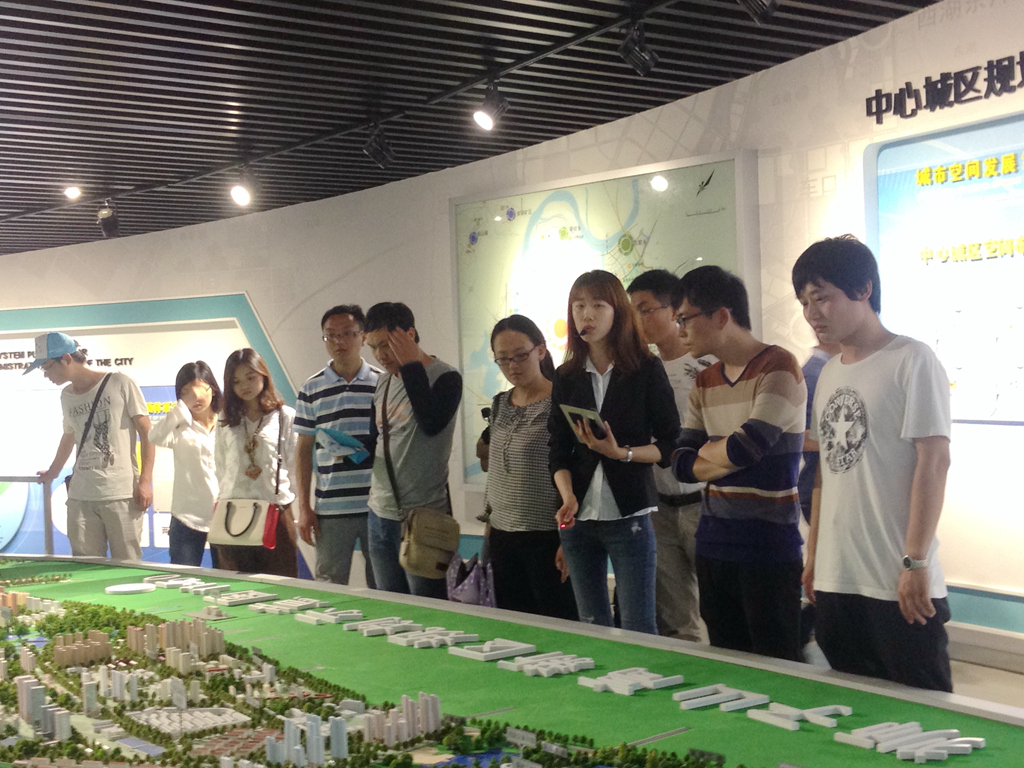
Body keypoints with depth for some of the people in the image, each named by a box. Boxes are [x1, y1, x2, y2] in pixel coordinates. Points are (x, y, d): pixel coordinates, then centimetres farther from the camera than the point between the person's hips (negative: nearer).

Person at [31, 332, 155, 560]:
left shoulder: (120, 384, -3)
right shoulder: (66, 396, 15)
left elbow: (146, 434, -3)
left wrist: (145, 482, -10)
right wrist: (52, 473, 43)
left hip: (121, 494, -5)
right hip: (80, 498, 5)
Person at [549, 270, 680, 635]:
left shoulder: (647, 369, -1)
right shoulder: (566, 377, 10)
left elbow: (669, 445, -3)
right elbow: (557, 452, 7)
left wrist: (621, 453, -18)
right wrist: (568, 497, -11)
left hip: (629, 515, -4)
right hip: (579, 519, 4)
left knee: (638, 628, -5)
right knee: (592, 627, 9)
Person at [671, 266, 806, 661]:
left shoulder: (778, 367, -9)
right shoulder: (704, 384, 13)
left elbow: (748, 445, -20)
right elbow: (682, 464, 6)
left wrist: (706, 452, 0)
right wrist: (728, 456, -10)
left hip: (769, 550, -7)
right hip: (713, 546, 7)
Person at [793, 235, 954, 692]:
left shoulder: (911, 361, -8)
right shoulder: (829, 373, 14)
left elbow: (934, 461, -13)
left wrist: (915, 563, -16)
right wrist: (813, 555, 15)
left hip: (899, 585, -7)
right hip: (836, 582, 7)